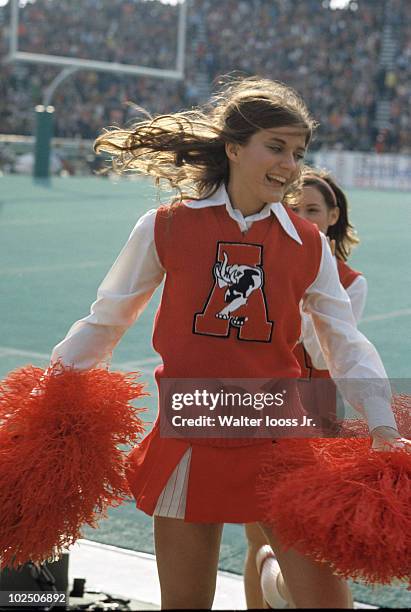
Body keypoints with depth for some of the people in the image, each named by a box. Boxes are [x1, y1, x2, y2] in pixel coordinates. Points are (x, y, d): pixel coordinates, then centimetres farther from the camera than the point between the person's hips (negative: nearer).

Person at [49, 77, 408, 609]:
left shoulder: (310, 246, 3)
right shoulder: (166, 228, -3)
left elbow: (347, 345, 6)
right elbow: (105, 322, 5)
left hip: (282, 442, 1)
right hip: (190, 442, -1)